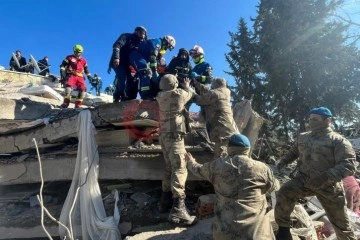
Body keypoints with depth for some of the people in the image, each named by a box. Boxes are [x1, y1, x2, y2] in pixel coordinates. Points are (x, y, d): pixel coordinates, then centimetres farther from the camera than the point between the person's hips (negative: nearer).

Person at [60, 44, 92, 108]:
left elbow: (86, 70, 28)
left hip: (80, 77, 3)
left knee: (83, 89, -18)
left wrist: (89, 76, 15)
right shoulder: (69, 58, 9)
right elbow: (62, 66, 4)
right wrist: (62, 74, -9)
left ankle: (78, 105, -12)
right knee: (69, 86, -30)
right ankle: (66, 103, -26)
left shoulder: (84, 61, 20)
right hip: (71, 75, -3)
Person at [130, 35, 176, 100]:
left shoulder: (160, 48, 18)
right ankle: (145, 95, -34)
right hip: (136, 56, -11)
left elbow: (157, 59, 17)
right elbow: (153, 57, -23)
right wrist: (154, 70, -26)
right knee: (147, 73, -28)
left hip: (143, 58, 11)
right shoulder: (157, 42, -12)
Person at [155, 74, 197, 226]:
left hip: (163, 135, 7)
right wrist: (187, 86, 39)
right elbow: (190, 94, 19)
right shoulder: (179, 93, -1)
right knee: (179, 169, -13)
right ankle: (178, 209, -21)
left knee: (169, 168, 15)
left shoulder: (160, 97, 12)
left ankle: (165, 201, 22)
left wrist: (182, 88, 40)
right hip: (174, 135, -7)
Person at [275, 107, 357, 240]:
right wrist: (283, 160, 2)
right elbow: (293, 152, 24)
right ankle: (283, 229, -6)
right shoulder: (302, 137, 7)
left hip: (328, 186, -3)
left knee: (340, 223, 11)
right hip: (304, 180, 3)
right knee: (284, 192, -23)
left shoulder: (338, 141, -9)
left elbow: (349, 165, -18)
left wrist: (326, 177, -32)